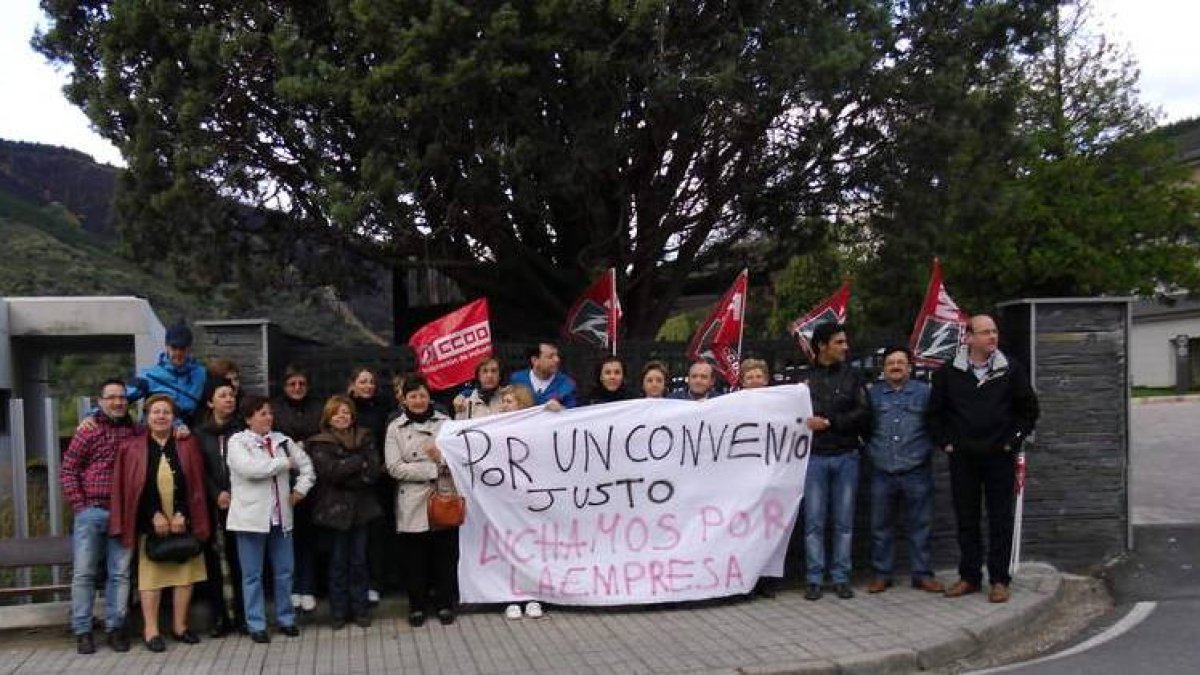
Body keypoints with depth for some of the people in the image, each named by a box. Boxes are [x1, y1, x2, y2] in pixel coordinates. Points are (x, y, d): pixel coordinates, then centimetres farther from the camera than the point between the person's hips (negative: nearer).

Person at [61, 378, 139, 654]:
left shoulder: (137, 431, 8)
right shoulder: (88, 430, 2)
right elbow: (67, 470, 2)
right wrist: (79, 505, -4)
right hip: (91, 512, -2)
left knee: (120, 574, 5)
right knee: (83, 573, 2)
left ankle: (115, 628, 12)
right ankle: (82, 631, 10)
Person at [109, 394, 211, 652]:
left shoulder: (188, 445, 7)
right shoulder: (133, 448, 4)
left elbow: (195, 484, 1)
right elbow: (134, 487, -2)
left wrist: (181, 514, -9)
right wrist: (155, 516, -11)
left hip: (183, 521, 2)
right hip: (150, 522, -1)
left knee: (185, 571, 3)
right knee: (150, 573, -1)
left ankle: (179, 625, 13)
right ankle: (151, 630, 5)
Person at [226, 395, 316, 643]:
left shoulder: (281, 440, 11)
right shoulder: (238, 442, -4)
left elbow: (306, 464, 18)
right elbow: (249, 468, -22)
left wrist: (300, 488, 2)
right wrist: (284, 463, -12)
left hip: (281, 517, 5)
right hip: (252, 518, -5)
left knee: (285, 571, 11)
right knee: (252, 575, 4)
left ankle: (286, 618, 24)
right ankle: (256, 625, 14)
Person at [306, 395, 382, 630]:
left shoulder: (365, 438, 7)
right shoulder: (319, 443, -1)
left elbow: (374, 471, -4)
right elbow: (329, 470, -17)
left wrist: (345, 478, -13)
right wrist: (359, 462, -13)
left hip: (361, 507, 2)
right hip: (335, 509, -2)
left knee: (359, 560, 7)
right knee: (338, 562, 5)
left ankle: (359, 609, 16)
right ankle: (339, 612, 14)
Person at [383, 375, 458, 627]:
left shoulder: (444, 422, 6)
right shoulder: (395, 428, 2)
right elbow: (394, 467, -8)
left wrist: (441, 458, -18)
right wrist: (433, 468, -13)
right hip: (412, 503, -1)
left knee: (445, 555, 7)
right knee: (415, 558, 7)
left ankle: (444, 604, 21)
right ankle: (417, 605, 21)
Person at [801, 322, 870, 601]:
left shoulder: (851, 376, 6)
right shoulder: (805, 377, 1)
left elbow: (863, 414, -4)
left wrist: (830, 422, -12)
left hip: (846, 456, 2)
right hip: (815, 456, -2)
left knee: (844, 522, 7)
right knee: (814, 522, 2)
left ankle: (841, 577, 16)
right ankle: (814, 579, 11)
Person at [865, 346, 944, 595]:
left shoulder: (924, 392, 5)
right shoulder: (873, 394, 8)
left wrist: (926, 450, -3)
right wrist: (871, 450, 1)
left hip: (916, 472, -1)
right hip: (882, 472, 1)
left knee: (920, 525, 5)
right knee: (880, 526, 7)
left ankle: (922, 574, 15)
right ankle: (881, 574, 16)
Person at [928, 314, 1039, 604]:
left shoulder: (1010, 369, 0)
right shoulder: (949, 373, 1)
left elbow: (1029, 407, 6)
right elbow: (935, 412, 10)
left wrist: (1014, 440, 0)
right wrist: (945, 442, 3)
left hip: (999, 457, -1)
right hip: (963, 459, 1)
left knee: (1001, 520, 3)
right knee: (966, 519, 8)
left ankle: (999, 579, 11)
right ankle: (969, 576, 18)